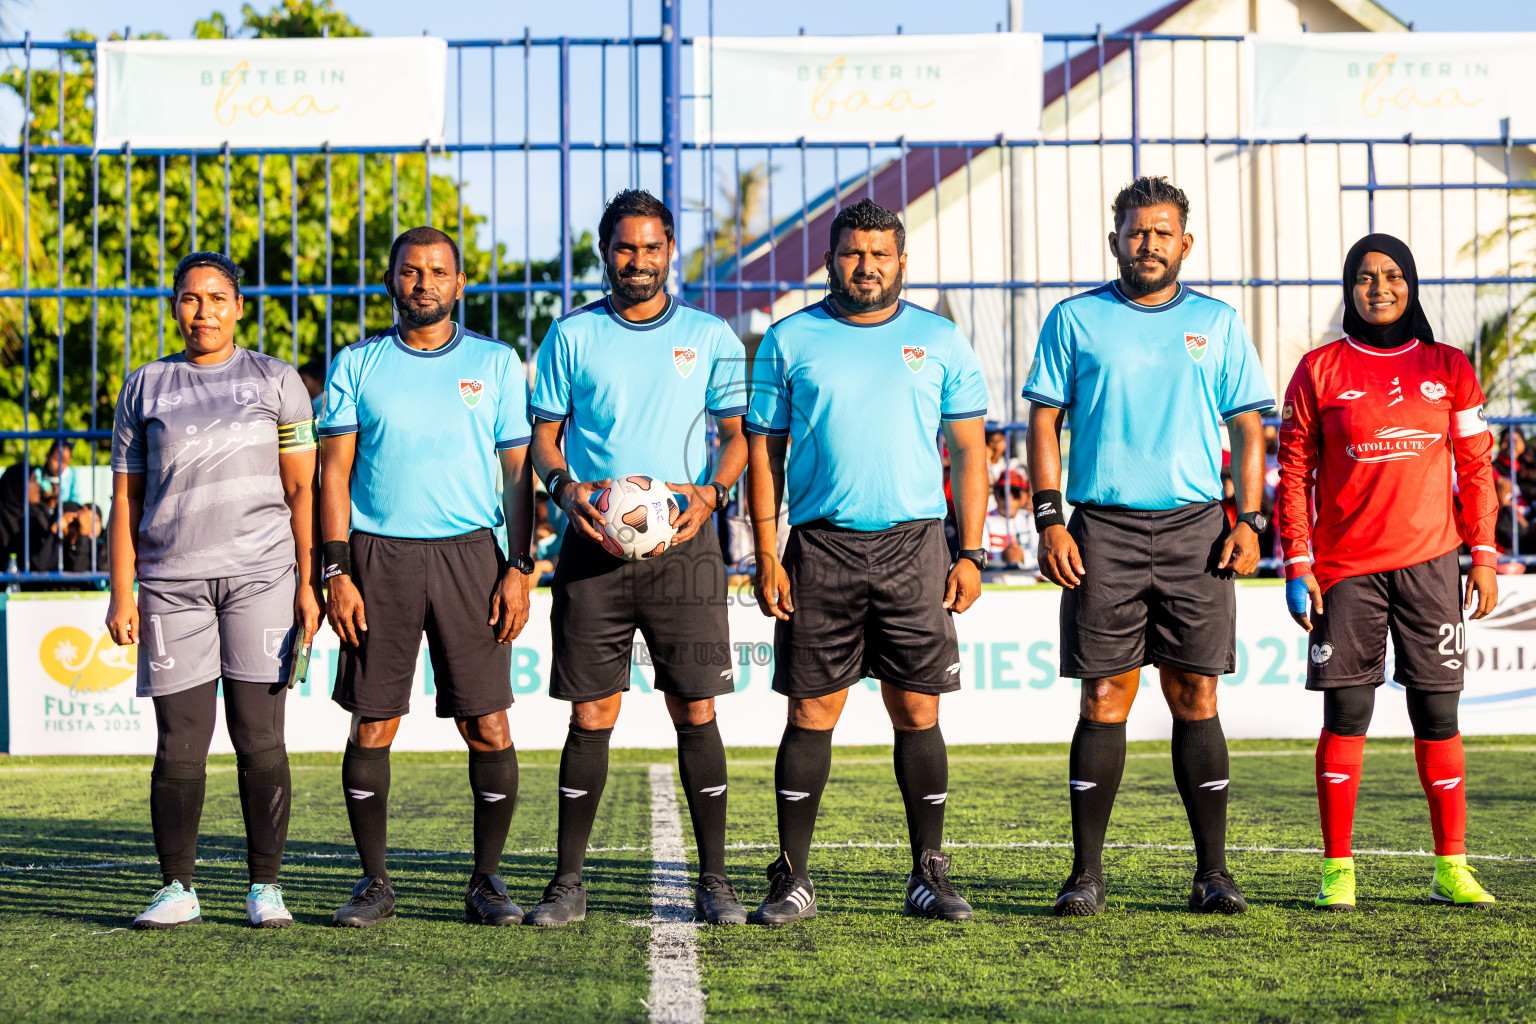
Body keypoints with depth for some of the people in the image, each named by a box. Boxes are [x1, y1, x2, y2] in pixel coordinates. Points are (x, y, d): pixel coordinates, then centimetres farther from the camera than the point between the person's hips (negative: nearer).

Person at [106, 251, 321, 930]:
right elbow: (126, 497, 12)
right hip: (171, 582, 1)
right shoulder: (145, 388, 13)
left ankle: (265, 886, 4)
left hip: (260, 574, -1)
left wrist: (308, 582, -1)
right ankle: (177, 889, 7)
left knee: (260, 740, -3)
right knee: (179, 744, -1)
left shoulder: (275, 381, 9)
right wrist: (121, 594, 4)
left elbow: (302, 488, 7)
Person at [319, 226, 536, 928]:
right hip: (378, 555, 0)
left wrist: (520, 569, -2)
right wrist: (337, 572, -4)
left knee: (488, 726, -4)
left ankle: (486, 882, 7)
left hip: (469, 553, 0)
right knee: (372, 725, 1)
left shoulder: (496, 364, 8)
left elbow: (521, 473, 8)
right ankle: (374, 882, 11)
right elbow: (334, 473, 6)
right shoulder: (356, 365, 8)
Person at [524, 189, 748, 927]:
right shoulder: (572, 335, 8)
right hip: (592, 542, 0)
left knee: (696, 712, -2)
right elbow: (544, 432, 11)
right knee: (591, 715, 0)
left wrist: (710, 493, -9)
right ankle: (568, 884, 7)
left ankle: (714, 881, 5)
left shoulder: (709, 336, 8)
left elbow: (738, 435, 10)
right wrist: (565, 487, -10)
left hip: (683, 542, 0)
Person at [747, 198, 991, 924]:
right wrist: (766, 556, -2)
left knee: (917, 712, 1)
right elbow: (763, 451, 7)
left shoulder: (941, 342, 8)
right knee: (811, 713, 0)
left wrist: (970, 553, 2)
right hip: (819, 545, 0)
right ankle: (792, 878, 6)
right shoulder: (789, 341, 6)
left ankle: (929, 876, 9)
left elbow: (969, 451, 10)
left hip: (914, 544, 1)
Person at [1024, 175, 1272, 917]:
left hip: (1195, 529, 1)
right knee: (1105, 699, -2)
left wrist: (1249, 520, 0)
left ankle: (1213, 873, 6)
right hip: (1103, 529, -1)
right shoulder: (1075, 320, 7)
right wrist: (1049, 520, -5)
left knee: (1195, 697, 1)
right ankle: (1086, 874, 3)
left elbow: (1247, 428, 12)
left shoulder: (1218, 323, 11)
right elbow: (1044, 422, 6)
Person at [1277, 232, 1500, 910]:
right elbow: (1294, 474, 4)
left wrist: (1483, 556, 4)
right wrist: (1297, 564, -3)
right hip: (1346, 568, -1)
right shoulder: (1319, 371, 4)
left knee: (1437, 714, 2)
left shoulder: (1448, 369, 9)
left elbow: (1476, 469, 11)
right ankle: (1337, 868, 3)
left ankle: (1451, 867, 7)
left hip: (1429, 562, 1)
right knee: (1345, 713, -3)